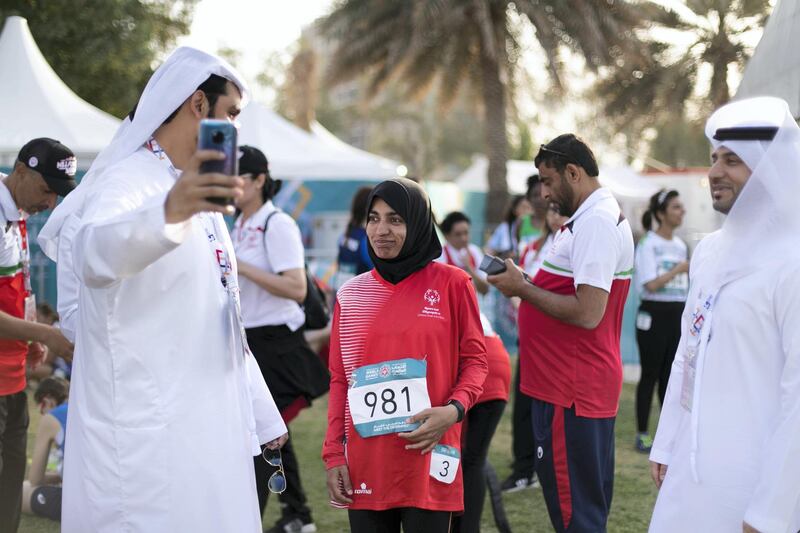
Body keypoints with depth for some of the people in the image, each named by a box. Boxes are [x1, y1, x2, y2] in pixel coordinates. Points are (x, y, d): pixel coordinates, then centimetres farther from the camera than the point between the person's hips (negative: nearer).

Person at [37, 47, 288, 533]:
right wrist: (168, 212, -57)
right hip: (146, 441, -9)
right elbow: (93, 256, -38)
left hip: (210, 434, 9)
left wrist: (262, 415, 23)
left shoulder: (197, 197, 16)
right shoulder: (127, 182, -13)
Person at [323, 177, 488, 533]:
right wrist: (334, 454, 5)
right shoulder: (351, 295, 8)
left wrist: (454, 409, -15)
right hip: (365, 463, 3)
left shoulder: (451, 284, 0)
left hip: (427, 460, -2)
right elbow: (339, 379, 10)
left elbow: (475, 360, 3)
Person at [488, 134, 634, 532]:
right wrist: (527, 286, 9)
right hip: (579, 385, 11)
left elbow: (587, 313, -25)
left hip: (572, 394, -11)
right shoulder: (595, 218, 17)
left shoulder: (595, 223, -17)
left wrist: (522, 288, -15)